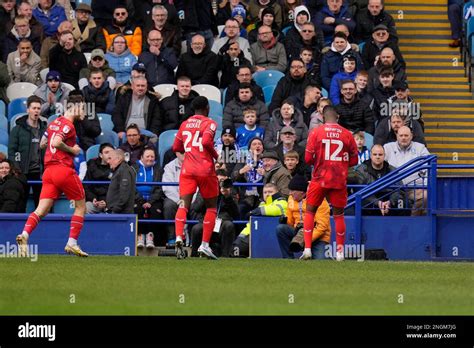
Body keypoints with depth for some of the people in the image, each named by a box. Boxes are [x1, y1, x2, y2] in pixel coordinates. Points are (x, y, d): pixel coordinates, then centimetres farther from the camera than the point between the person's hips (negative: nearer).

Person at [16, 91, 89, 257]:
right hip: (64, 169, -8)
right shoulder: (68, 125, -9)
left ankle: (24, 234, -23)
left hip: (49, 170, 8)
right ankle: (72, 243, 4)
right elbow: (56, 143, -23)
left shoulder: (54, 122, 18)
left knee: (42, 209, -1)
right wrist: (72, 150, -8)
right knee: (81, 206, 9)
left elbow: (43, 143, 28)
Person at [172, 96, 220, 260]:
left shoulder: (184, 124, 14)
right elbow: (206, 141, -19)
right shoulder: (209, 123, -2)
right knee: (211, 207, 13)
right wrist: (216, 155, -3)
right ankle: (205, 244, 6)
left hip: (187, 170, 3)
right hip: (205, 170, -3)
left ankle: (179, 237, -33)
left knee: (183, 205, -7)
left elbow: (176, 147, 17)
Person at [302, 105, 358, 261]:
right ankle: (340, 252, 11)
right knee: (338, 215, 12)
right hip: (339, 180, 1)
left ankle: (307, 249, 1)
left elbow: (308, 158, -6)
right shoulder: (347, 134, 1)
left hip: (320, 178, -1)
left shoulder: (316, 132, -5)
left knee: (310, 211, 11)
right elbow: (354, 160, 6)